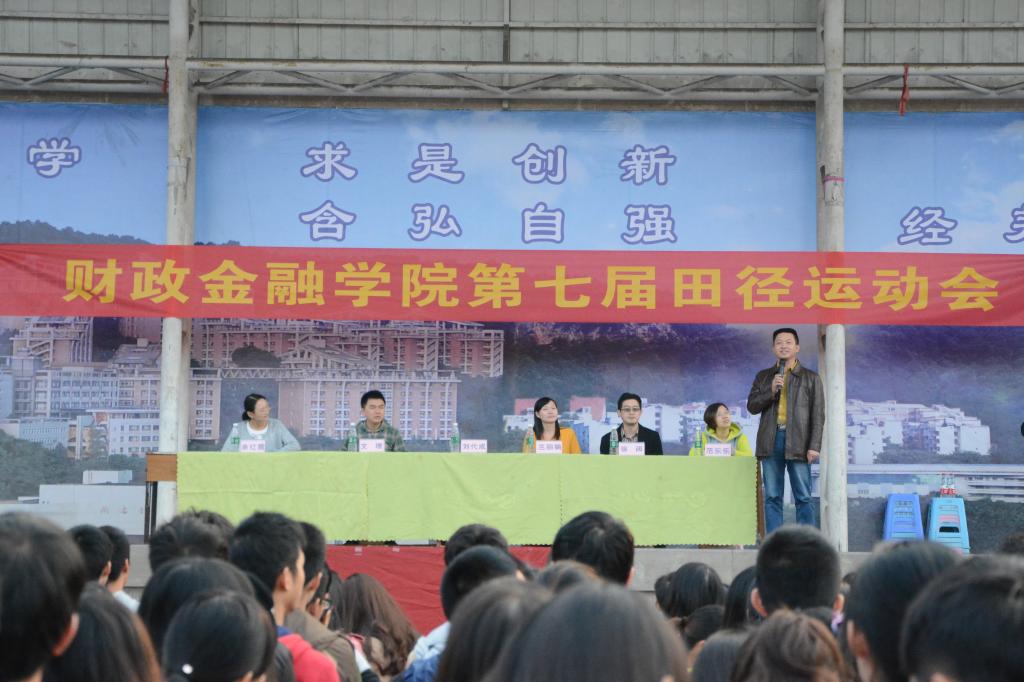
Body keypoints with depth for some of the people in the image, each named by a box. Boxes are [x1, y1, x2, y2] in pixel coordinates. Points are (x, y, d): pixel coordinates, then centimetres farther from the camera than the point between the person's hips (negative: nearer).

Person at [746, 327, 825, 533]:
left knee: (803, 498, -4)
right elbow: (752, 406, 9)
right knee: (772, 497, 3)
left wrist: (814, 446, -7)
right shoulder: (763, 376, 17)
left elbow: (818, 415, 3)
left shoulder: (811, 378, 9)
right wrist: (771, 390, -7)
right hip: (771, 441, 2)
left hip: (797, 442, -2)